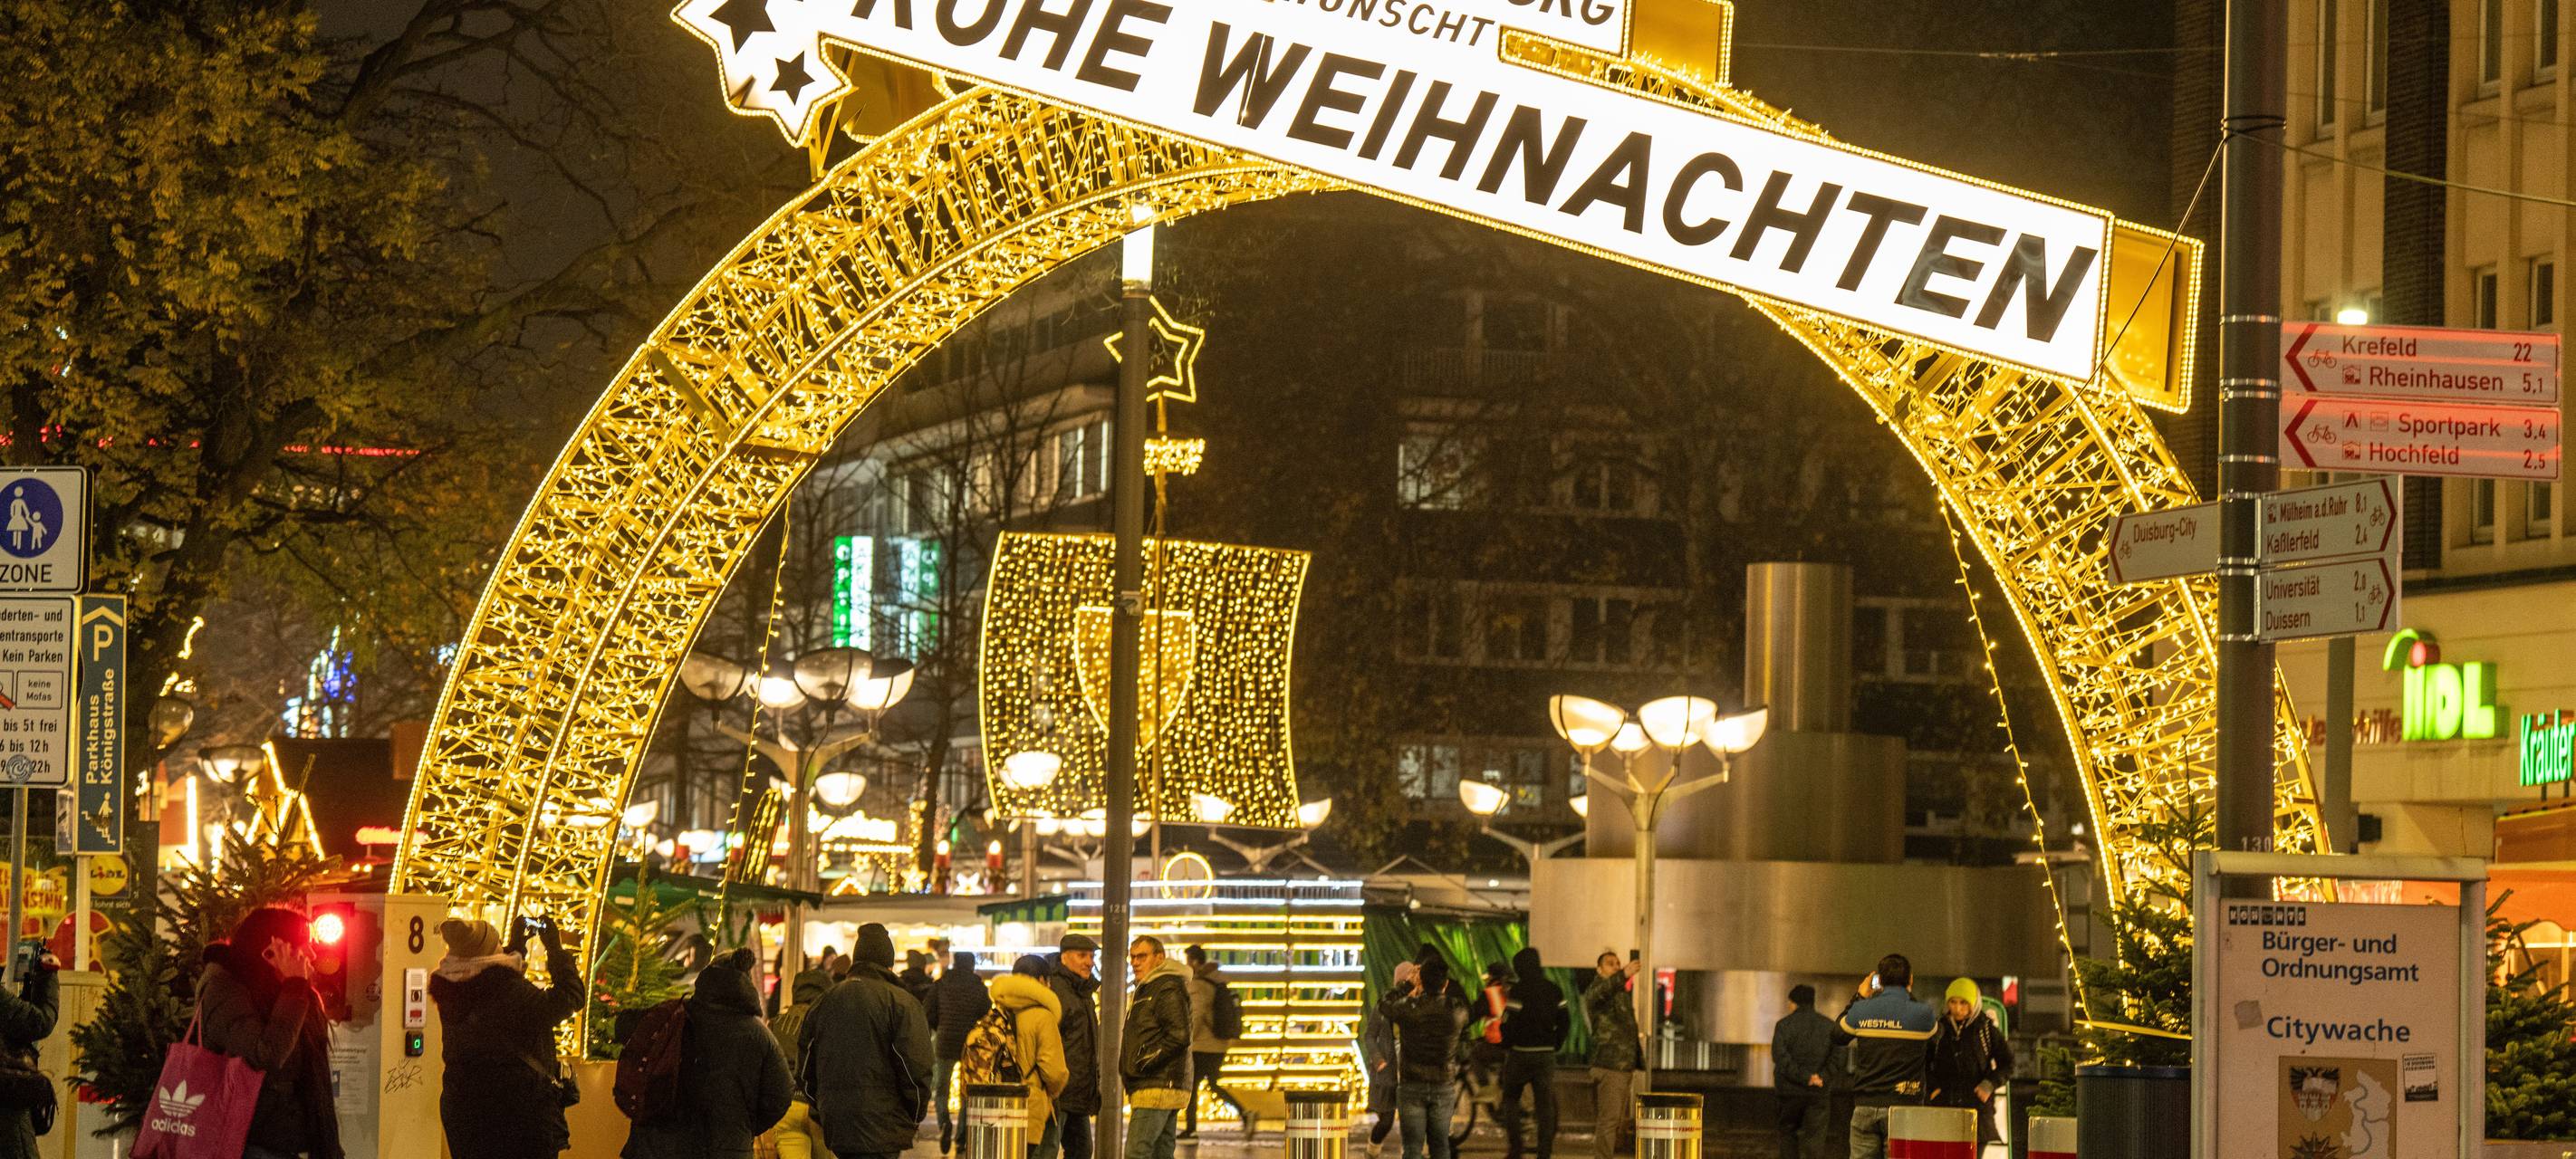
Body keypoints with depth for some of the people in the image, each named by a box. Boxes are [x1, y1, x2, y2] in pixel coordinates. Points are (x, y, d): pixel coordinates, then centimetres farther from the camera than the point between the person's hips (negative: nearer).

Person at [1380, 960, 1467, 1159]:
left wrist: (1406, 984, 13)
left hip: (1411, 1086, -2)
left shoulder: (1409, 1008, -15)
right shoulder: (1455, 1011, -10)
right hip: (1444, 1088, 2)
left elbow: (1383, 1005, 5)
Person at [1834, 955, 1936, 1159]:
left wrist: (1859, 998, 26)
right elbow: (1935, 1032, 17)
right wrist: (1909, 995, 24)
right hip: (1901, 1107, -2)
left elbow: (1838, 1035, 18)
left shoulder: (1860, 1011, -2)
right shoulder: (1921, 1014, -8)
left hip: (1865, 1106, 2)